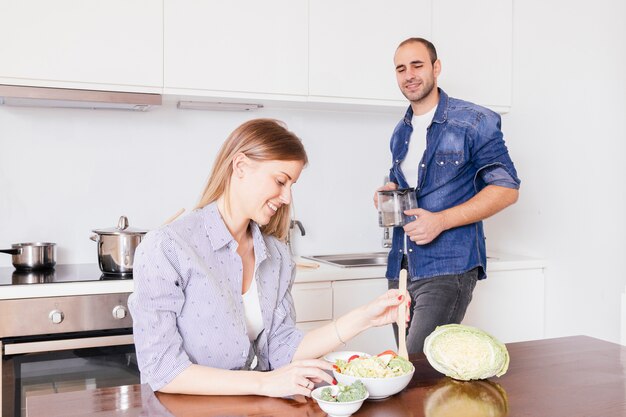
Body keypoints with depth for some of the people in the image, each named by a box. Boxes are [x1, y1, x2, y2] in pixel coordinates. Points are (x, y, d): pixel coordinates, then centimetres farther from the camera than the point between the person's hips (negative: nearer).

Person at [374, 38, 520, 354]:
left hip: (447, 267, -6)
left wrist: (440, 220, -18)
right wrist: (387, 193, 3)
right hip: (401, 266, 7)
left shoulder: (474, 122, -5)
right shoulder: (400, 132, 16)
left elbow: (506, 188, -8)